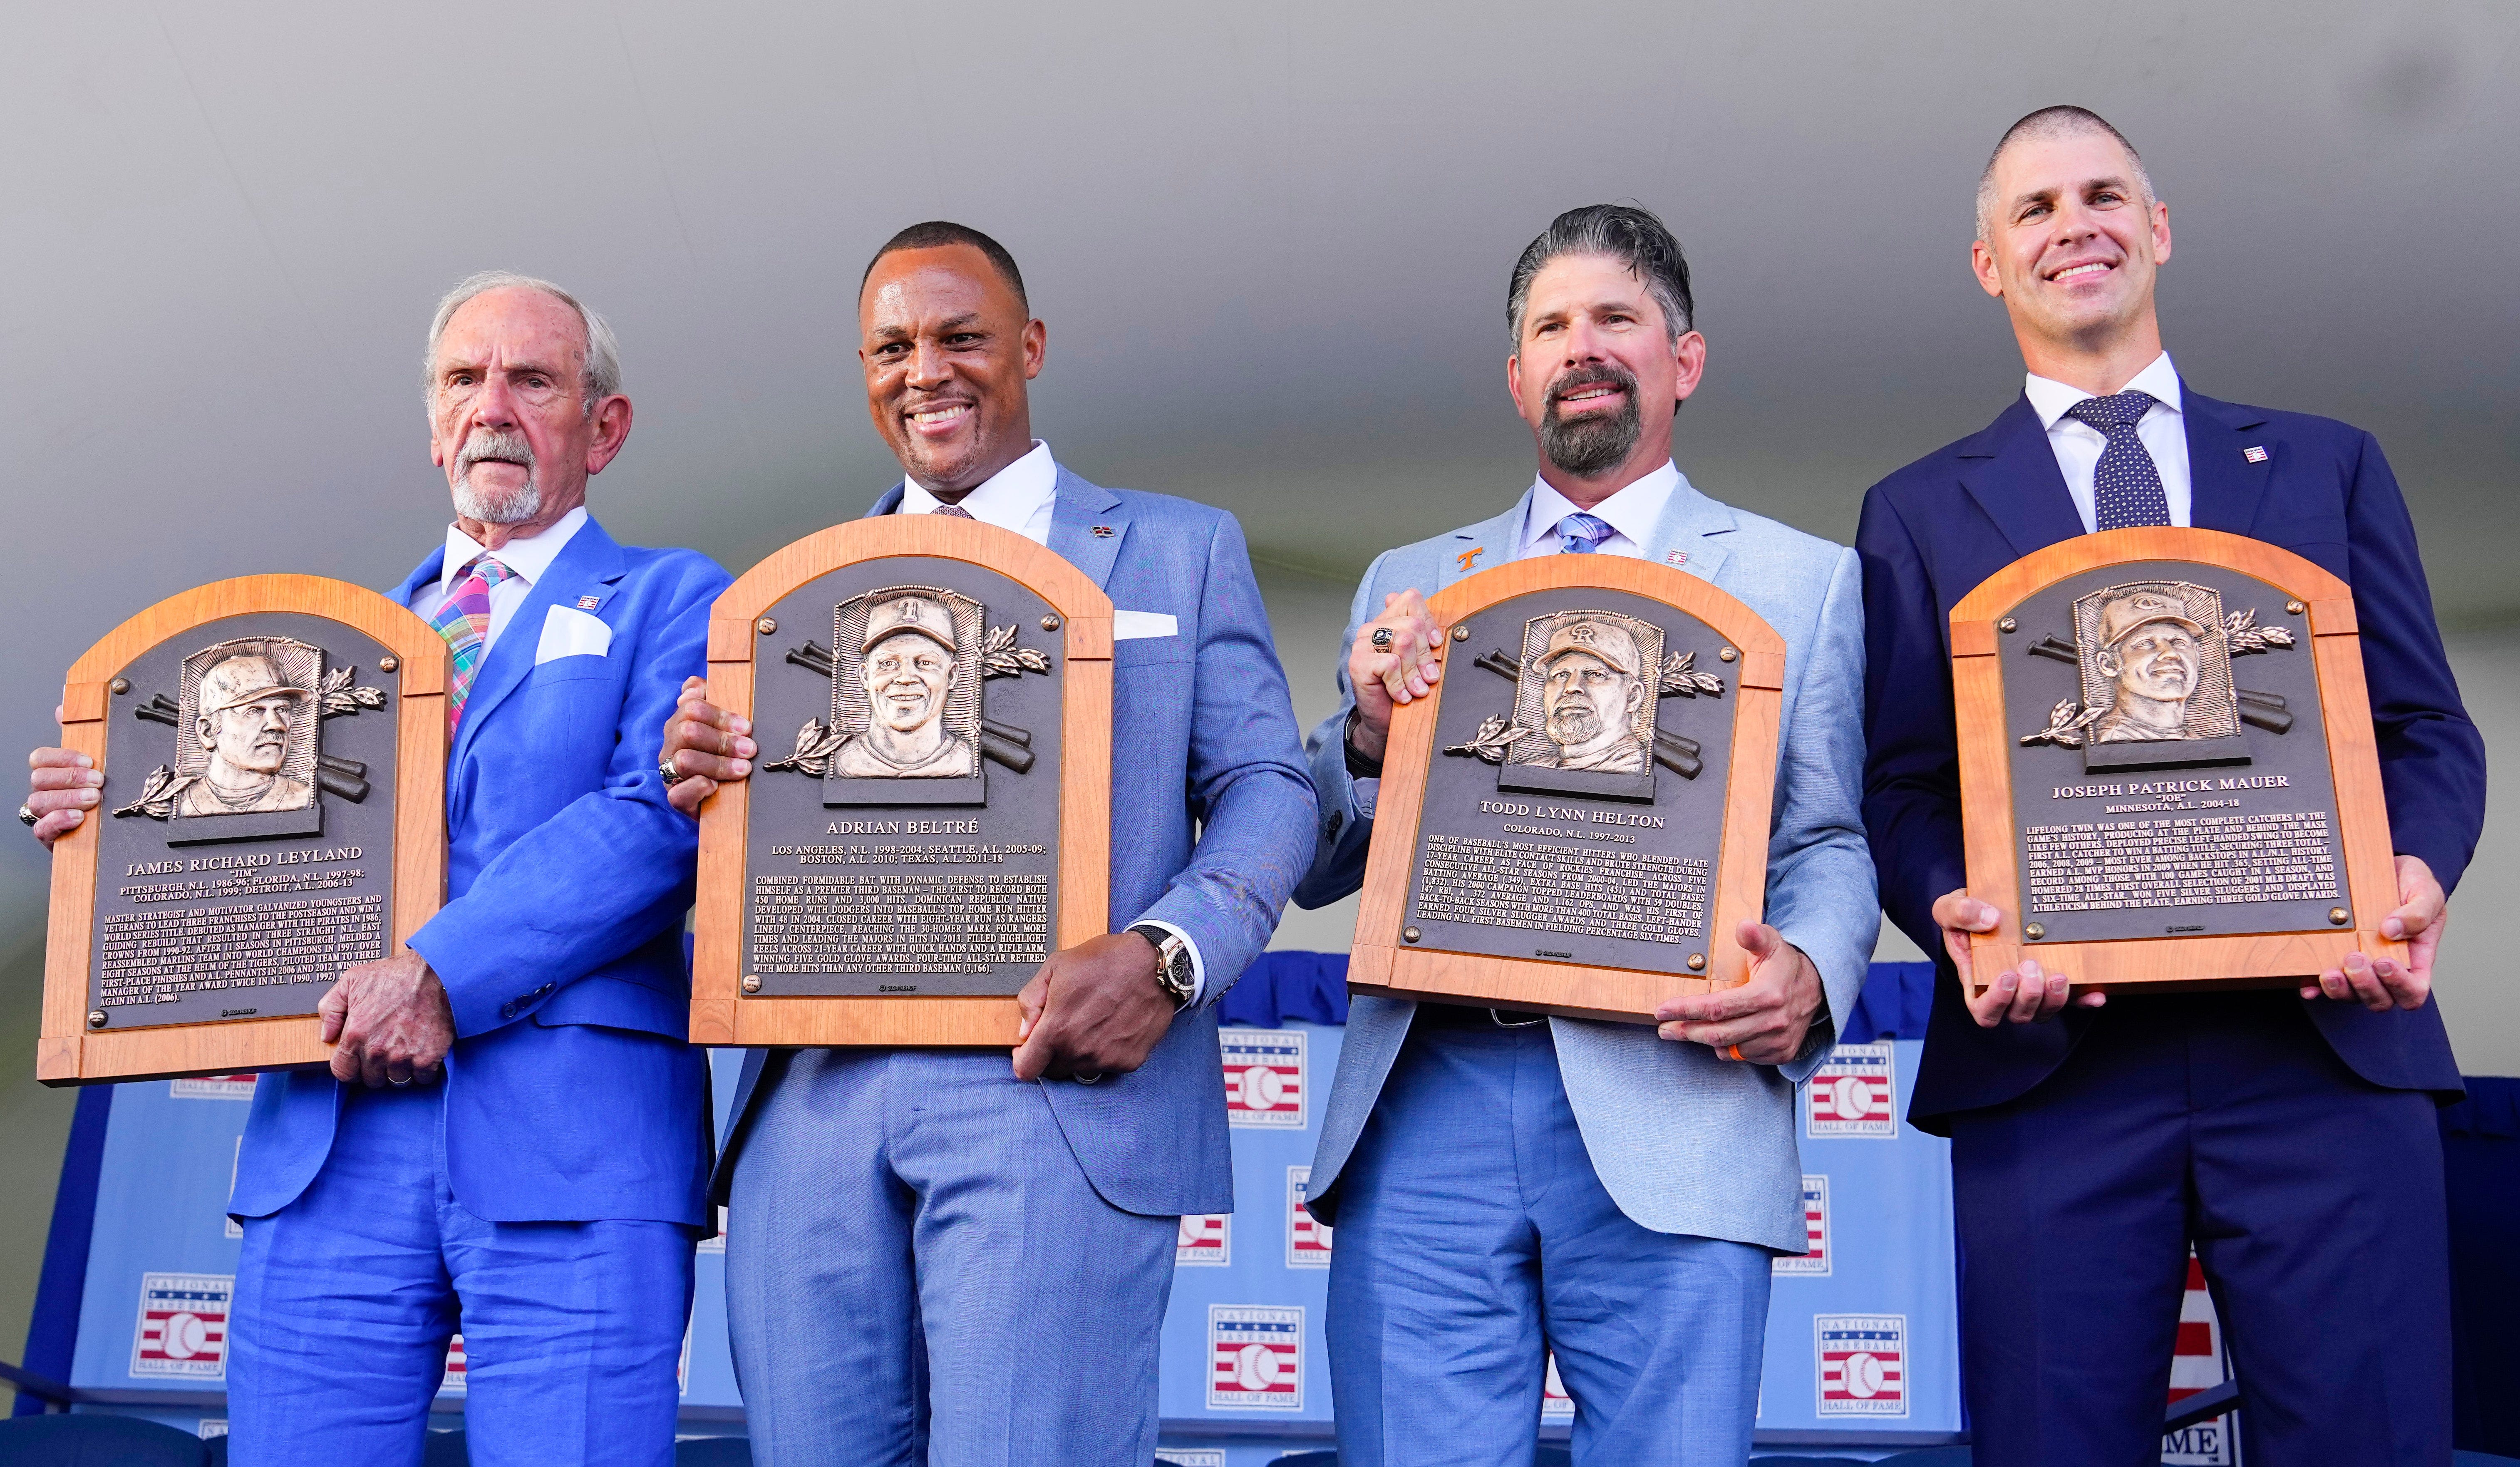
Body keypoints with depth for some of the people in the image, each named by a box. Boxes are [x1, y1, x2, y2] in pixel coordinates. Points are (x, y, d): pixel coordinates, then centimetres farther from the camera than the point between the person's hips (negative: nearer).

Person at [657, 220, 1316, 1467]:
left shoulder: (1183, 548, 13)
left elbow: (1265, 790, 4)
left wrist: (1165, 957, -15)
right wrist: (701, 777, -5)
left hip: (1058, 1092, -3)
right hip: (814, 1096, 4)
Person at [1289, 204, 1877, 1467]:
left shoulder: (1802, 579, 14)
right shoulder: (1407, 585, 19)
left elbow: (1827, 842, 9)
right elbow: (1315, 870, 15)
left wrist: (1807, 973, -14)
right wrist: (1371, 732, -6)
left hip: (1670, 1117, -1)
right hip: (1424, 1112, 2)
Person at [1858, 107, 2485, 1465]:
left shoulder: (2328, 466, 18)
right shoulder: (1921, 511, 15)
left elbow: (2426, 727, 12)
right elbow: (1900, 782, 8)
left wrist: (2418, 870, -10)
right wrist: (1952, 909, -13)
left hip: (2328, 1040, 1)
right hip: (2048, 1060, 0)